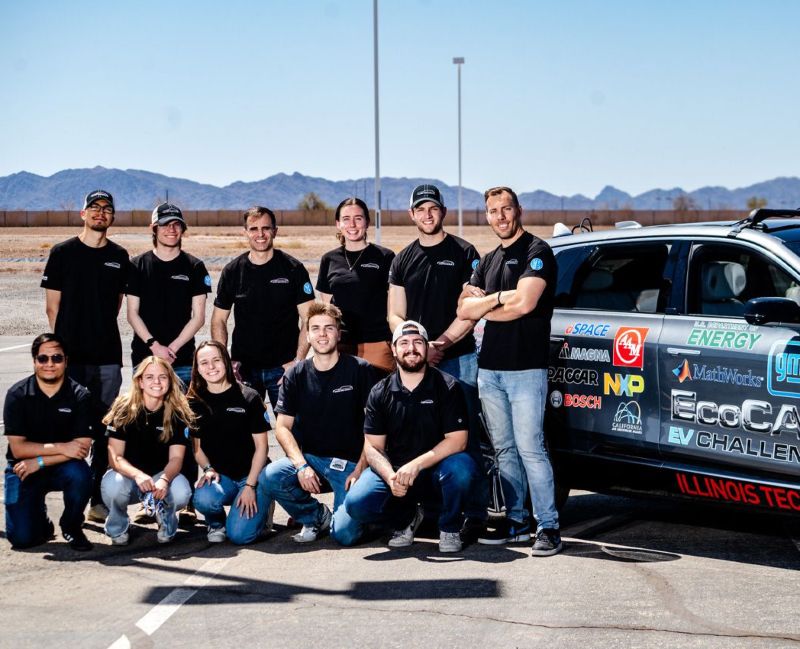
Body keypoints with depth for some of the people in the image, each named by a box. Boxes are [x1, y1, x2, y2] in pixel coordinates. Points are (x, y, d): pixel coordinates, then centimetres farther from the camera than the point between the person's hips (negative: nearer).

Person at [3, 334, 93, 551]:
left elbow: (83, 447, -15)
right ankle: (39, 517, 22)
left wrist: (39, 462, -21)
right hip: (23, 469, 0)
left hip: (62, 468, 0)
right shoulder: (17, 395, -8)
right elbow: (17, 448, -13)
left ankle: (71, 526, -5)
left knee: (80, 474, -34)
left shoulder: (79, 395, -8)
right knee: (22, 538, -15)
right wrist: (61, 447, -22)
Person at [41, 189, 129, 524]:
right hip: (71, 356, -2)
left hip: (108, 356, 3)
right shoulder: (62, 252, 3)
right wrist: (62, 342, 2)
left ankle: (99, 499, 9)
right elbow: (52, 304, 5)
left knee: (105, 430, 4)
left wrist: (101, 332, 10)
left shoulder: (119, 257, 10)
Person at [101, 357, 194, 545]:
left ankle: (166, 522, 6)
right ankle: (117, 527, -1)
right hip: (127, 474, -1)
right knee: (113, 485, -37)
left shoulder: (177, 413, -6)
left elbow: (176, 457, -11)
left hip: (161, 475, 1)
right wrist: (138, 476, -36)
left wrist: (164, 480, -35)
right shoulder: (124, 409, -11)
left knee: (182, 492, -32)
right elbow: (115, 457, -15)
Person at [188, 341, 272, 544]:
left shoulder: (248, 398, -4)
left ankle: (260, 507, 14)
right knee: (203, 499, -33)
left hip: (251, 474, -2)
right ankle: (216, 522, 4)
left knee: (240, 534, -21)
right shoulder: (195, 402, 5)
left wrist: (250, 486, -11)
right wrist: (208, 469, -10)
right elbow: (197, 446, 10)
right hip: (220, 476, 2)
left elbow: (261, 445, -3)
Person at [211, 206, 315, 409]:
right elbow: (218, 320, 10)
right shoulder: (232, 271, 5)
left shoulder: (293, 269, 0)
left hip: (283, 367, -2)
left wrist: (298, 361, -10)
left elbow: (309, 320, -1)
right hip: (244, 368, 2)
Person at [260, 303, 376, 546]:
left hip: (350, 462, -3)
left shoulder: (360, 370, -2)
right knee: (269, 478, -28)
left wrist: (360, 470, -12)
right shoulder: (296, 376, 6)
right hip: (310, 459, 3)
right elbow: (283, 428, 3)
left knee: (344, 533, -22)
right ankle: (316, 516, 2)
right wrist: (301, 466, -13)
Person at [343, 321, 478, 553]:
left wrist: (416, 465, -26)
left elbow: (457, 440, -14)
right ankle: (406, 518, 9)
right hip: (393, 470, 2)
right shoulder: (381, 393, 2)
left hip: (436, 471, -2)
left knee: (462, 466, -36)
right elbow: (373, 447, -1)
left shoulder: (447, 386, -5)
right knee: (356, 504, -24)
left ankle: (449, 528, -6)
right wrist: (390, 476, -23)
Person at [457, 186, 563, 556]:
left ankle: (549, 527, -8)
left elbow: (525, 302, -17)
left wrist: (486, 302, -4)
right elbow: (465, 310, 8)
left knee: (530, 448, -10)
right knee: (504, 450, 10)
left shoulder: (536, 252, -4)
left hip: (526, 368, -7)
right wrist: (501, 300, -8)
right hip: (489, 368, 7)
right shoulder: (488, 262, 19)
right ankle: (516, 521, 16)